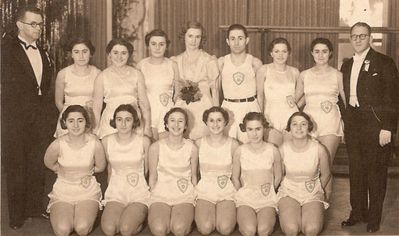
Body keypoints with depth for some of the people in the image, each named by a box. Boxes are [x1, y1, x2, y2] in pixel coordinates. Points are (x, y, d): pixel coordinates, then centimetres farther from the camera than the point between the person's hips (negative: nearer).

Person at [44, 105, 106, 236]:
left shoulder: (95, 144, -16)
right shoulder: (57, 145, -17)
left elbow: (100, 167, 3)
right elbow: (49, 163, 6)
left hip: (88, 191, 0)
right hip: (62, 191, 0)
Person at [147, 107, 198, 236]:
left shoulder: (192, 148, 1)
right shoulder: (156, 147, -2)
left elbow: (193, 176, 10)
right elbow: (153, 177, 5)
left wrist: (194, 197, 4)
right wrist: (153, 196, -1)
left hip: (184, 196, 1)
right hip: (160, 194, 0)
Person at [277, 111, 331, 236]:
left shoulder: (319, 149, -11)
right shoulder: (283, 149, -10)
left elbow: (326, 175, 7)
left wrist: (316, 190, 10)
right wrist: (292, 188, 3)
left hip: (313, 194, 1)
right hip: (289, 192, 0)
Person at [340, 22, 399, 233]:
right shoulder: (346, 65, 13)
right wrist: (344, 123, 7)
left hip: (376, 124, -5)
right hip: (352, 124, 5)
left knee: (376, 172, 2)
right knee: (355, 170, 11)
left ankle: (374, 218, 13)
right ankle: (357, 212, 24)